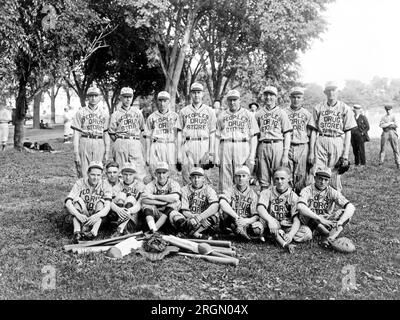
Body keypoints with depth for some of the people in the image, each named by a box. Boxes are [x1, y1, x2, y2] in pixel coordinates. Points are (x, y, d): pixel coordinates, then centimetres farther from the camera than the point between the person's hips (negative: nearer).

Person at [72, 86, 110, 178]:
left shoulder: (104, 114, 11)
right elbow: (76, 134, 1)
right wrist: (76, 154, -5)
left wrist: (107, 152, 5)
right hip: (84, 144, -1)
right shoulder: (80, 113, 5)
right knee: (83, 175, -2)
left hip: (99, 145, 2)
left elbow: (106, 134, 10)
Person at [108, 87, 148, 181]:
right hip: (120, 144, -1)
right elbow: (111, 133, 8)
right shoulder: (115, 114, 8)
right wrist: (120, 141, 2)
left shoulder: (137, 112, 15)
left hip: (135, 144, 1)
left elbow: (142, 129, 20)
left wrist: (136, 139, 10)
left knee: (139, 168, -8)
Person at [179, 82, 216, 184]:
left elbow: (212, 132, 5)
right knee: (186, 172, -3)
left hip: (203, 144, -1)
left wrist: (211, 151, -2)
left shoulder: (209, 111, 8)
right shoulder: (183, 111, 11)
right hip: (188, 144, 1)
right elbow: (180, 132, 11)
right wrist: (178, 150, 3)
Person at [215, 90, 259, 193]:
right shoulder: (222, 116, 17)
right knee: (224, 180, -1)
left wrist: (252, 155, -4)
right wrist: (216, 156, 5)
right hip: (225, 147, 2)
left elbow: (253, 137, 6)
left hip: (242, 147, -2)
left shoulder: (248, 115, 11)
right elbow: (217, 137, 14)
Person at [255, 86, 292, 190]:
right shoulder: (258, 114, 15)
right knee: (263, 180, 4)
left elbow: (287, 135, 4)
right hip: (262, 146, 2)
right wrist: (254, 153, 4)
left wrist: (286, 154, -5)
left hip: (277, 145, -2)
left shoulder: (281, 113, 8)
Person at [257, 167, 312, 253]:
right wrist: (270, 220, -43)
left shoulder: (293, 196, -2)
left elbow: (296, 220, -12)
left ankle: (279, 237, -17)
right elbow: (260, 208, -22)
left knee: (307, 233, -23)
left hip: (288, 227, 1)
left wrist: (290, 235, -32)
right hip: (272, 227, -1)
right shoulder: (267, 193, -3)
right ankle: (285, 244, -35)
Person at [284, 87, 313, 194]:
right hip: (287, 147, 0)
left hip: (302, 147, 0)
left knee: (301, 176, 0)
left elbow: (311, 134, 9)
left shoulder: (307, 114, 10)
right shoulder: (284, 112, 8)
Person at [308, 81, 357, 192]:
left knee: (335, 174, 1)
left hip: (338, 143, -1)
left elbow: (348, 132, 5)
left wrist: (346, 153, -3)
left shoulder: (345, 108, 7)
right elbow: (314, 130, 9)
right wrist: (311, 151, 2)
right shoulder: (318, 108, 10)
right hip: (320, 142, 1)